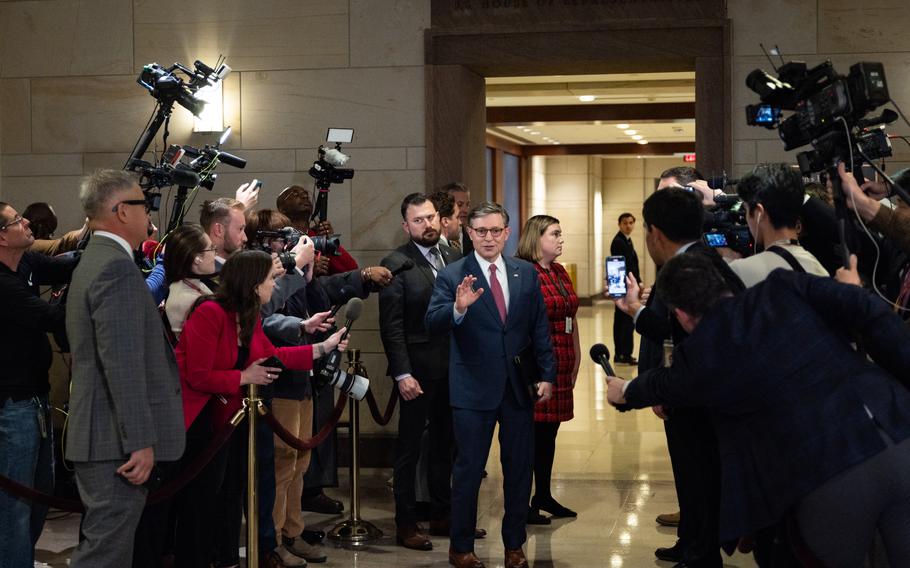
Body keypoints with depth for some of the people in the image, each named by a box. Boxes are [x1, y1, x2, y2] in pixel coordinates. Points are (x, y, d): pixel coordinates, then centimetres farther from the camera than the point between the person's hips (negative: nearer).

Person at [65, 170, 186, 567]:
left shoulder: (93, 262, 16)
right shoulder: (118, 268, -16)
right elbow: (123, 363, -23)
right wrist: (141, 441, -22)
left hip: (98, 439, 10)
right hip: (117, 443, -10)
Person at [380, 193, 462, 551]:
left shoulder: (453, 258, 9)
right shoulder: (395, 265, -9)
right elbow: (391, 326, -12)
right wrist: (402, 374, -17)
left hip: (453, 368, 6)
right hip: (419, 370, -6)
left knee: (444, 444, 15)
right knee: (409, 447, 3)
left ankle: (442, 514, 26)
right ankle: (405, 524, 11)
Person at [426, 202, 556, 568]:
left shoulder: (526, 273, 5)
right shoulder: (452, 276, -7)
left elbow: (540, 329, 9)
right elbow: (432, 325, -19)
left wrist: (547, 375, 3)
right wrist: (458, 307, -38)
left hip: (519, 386, 4)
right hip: (473, 389, -4)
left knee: (520, 468, 11)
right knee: (469, 469, 4)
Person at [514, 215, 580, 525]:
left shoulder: (560, 273, 15)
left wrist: (576, 357, 18)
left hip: (561, 365, 9)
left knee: (549, 432, 14)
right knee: (530, 432, -4)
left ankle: (543, 496, 24)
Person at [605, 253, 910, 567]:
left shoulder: (698, 356, 6)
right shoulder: (783, 287, 11)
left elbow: (661, 386, 30)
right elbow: (872, 313, 2)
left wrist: (624, 392, 53)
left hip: (828, 479, -3)